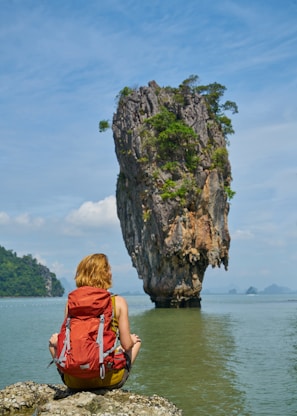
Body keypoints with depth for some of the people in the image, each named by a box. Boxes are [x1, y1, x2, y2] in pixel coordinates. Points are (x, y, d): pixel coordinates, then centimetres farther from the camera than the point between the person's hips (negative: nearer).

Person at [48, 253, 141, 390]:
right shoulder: (118, 302, -7)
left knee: (54, 339, 31)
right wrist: (132, 339, 18)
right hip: (107, 380, -1)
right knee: (135, 341, 28)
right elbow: (126, 345, -5)